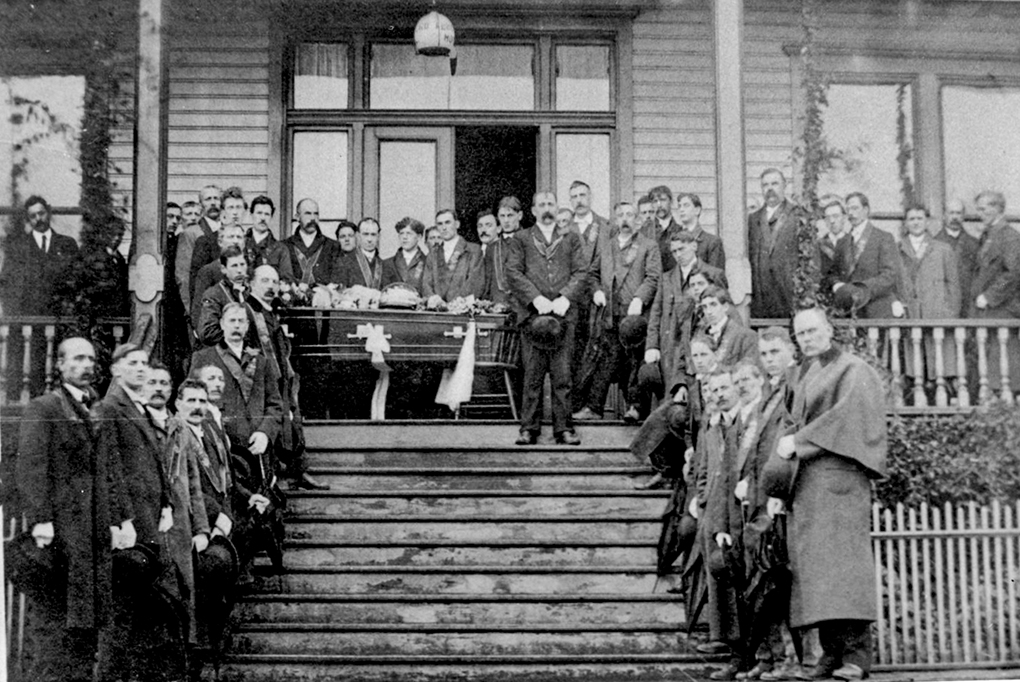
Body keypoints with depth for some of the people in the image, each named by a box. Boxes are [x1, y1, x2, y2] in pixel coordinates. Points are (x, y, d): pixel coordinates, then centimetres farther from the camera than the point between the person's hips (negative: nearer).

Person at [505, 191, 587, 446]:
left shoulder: (571, 238, 17)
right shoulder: (520, 239, 13)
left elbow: (581, 271, 7)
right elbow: (513, 272, 1)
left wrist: (565, 298, -9)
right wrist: (536, 299, -11)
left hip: (563, 313, 1)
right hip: (532, 314, -1)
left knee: (562, 374, -2)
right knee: (532, 375, -2)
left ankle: (564, 428, 2)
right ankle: (529, 429, 2)